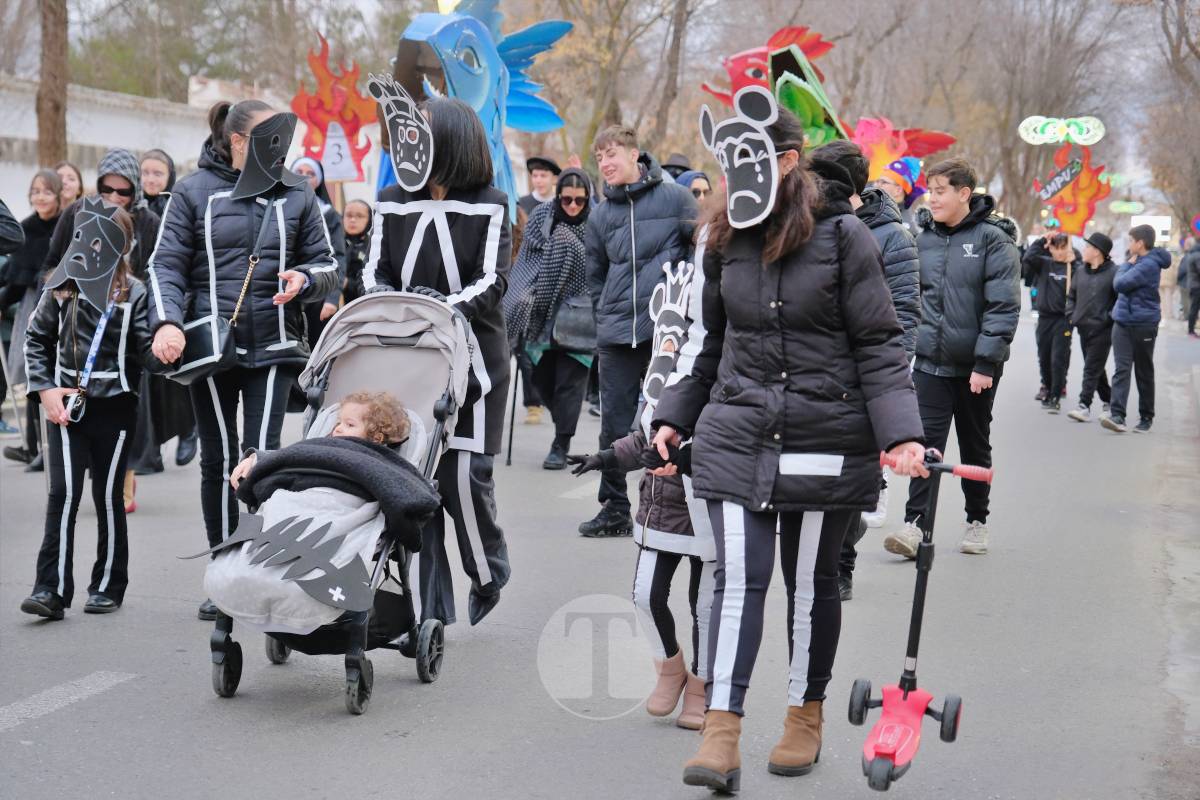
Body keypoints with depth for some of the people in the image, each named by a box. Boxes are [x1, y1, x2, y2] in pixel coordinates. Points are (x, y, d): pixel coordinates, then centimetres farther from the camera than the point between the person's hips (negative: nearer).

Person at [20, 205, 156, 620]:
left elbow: (147, 351, -5)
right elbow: (36, 339, 10)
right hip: (65, 406, 1)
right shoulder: (62, 285, 3)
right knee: (63, 493, -7)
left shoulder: (134, 292, -3)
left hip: (114, 409, -1)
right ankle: (52, 589, -6)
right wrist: (44, 389, 1)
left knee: (108, 495, 7)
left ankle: (108, 585, 20)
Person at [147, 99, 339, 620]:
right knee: (218, 460, 6)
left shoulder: (296, 194, 10)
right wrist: (167, 322, -15)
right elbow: (167, 264, 2)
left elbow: (327, 265, 14)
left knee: (261, 457, -11)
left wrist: (304, 280, -9)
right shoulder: (195, 192, 5)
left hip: (274, 345, 0)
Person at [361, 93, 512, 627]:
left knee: (462, 473, -10)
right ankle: (430, 605, 7)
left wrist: (447, 307, -21)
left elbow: (493, 279, -6)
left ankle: (488, 572, 19)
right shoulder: (392, 203, 9)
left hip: (471, 357, -3)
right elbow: (375, 271, 11)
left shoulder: (490, 206, 1)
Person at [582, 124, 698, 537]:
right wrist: (607, 318, 13)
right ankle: (614, 508, 14)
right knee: (614, 424, 5)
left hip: (668, 331, -4)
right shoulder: (600, 215, 11)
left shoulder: (675, 198, -1)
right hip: (617, 334, 4)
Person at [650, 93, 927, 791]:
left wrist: (901, 433, -14)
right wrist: (674, 416, 16)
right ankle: (722, 736, -8)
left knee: (812, 580, 9)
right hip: (737, 436, 3)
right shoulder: (726, 241, 7)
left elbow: (878, 344, -5)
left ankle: (806, 717, 27)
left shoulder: (843, 235, -6)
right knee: (739, 577, -6)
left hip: (824, 437, -3)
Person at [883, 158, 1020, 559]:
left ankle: (977, 521, 25)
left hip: (975, 365, -3)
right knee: (926, 442, -7)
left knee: (975, 446, 12)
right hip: (930, 361, 3)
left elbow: (1003, 306, -12)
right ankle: (915, 523, -10)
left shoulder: (993, 239, -8)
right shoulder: (924, 237, 6)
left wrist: (986, 362, -18)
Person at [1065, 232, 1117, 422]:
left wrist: (1110, 317, -15)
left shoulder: (1113, 272, -10)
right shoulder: (1080, 272, 11)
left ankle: (1084, 405, -10)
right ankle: (1108, 400, 30)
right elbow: (1071, 296, 21)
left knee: (1092, 369, -8)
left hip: (1102, 330, -7)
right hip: (1083, 328, 7)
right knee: (1095, 369, 15)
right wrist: (1071, 315, 9)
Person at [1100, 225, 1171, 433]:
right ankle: (1117, 415, -15)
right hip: (1123, 323, 7)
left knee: (1144, 373, 8)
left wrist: (1127, 265, -8)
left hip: (1143, 324, -7)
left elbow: (1120, 284, -20)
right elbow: (1120, 285, 17)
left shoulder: (1148, 265, -17)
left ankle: (1146, 417, 20)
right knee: (1121, 369, -6)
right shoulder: (1139, 262, 11)